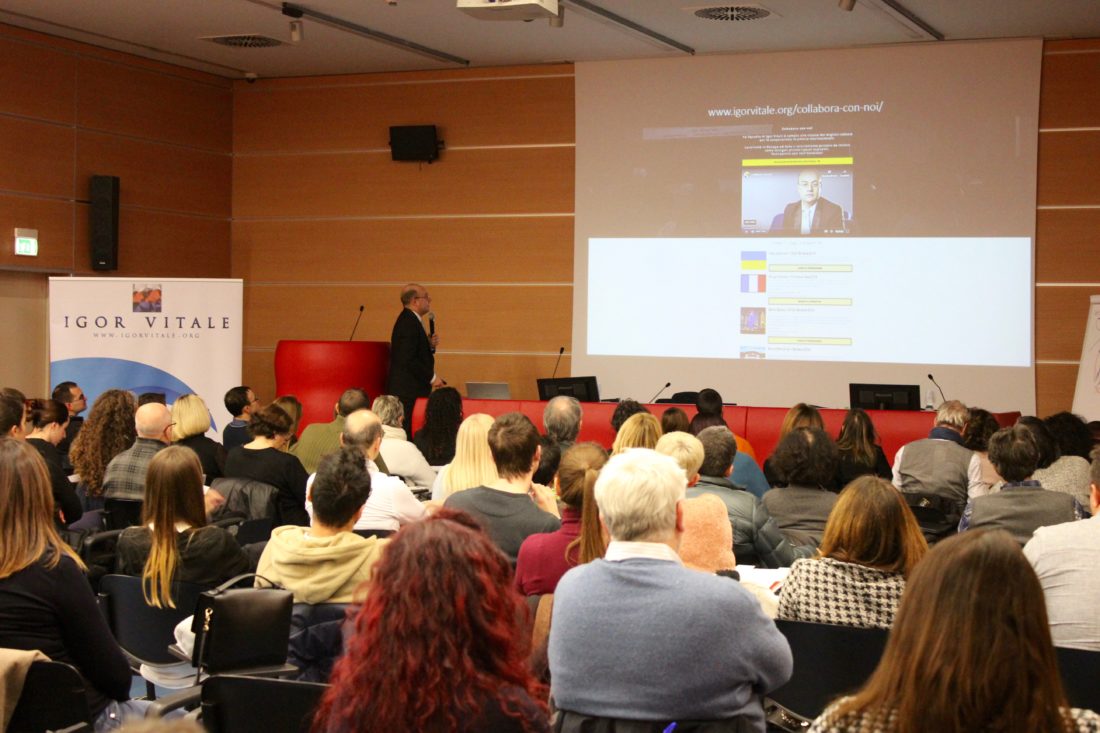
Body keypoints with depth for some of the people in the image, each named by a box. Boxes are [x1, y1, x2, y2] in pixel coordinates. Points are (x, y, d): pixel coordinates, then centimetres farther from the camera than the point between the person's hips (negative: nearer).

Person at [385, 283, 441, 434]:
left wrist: (430, 345, 2)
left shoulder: (410, 320, 15)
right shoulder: (408, 323, -17)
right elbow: (407, 359, -22)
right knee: (408, 433, -10)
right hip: (407, 392, -10)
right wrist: (431, 377, -15)